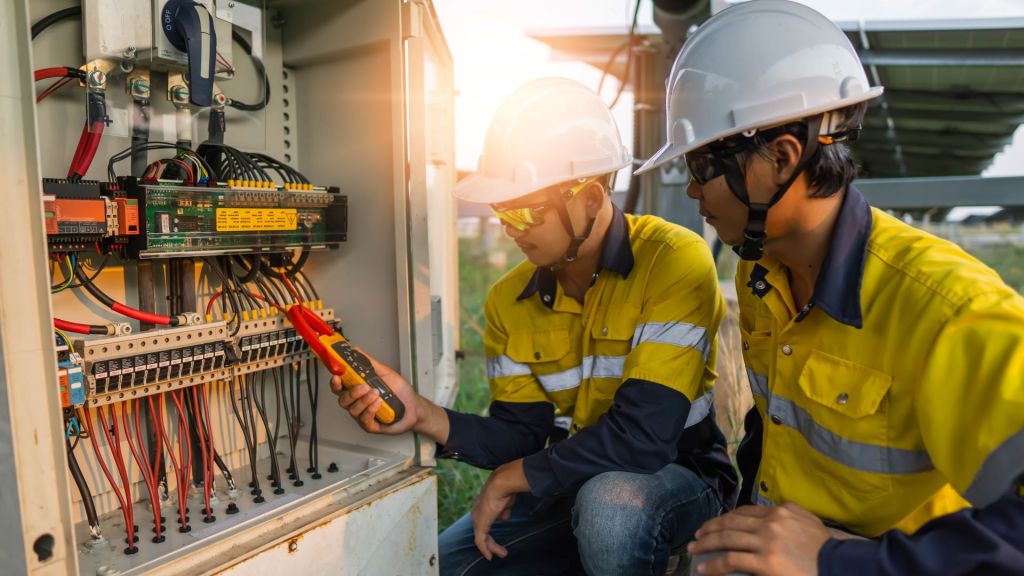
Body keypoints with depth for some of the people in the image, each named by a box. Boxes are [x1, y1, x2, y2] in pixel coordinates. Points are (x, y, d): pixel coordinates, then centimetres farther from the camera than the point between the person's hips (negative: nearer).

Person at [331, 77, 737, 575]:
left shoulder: (675, 263, -22)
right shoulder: (509, 301, -1)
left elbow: (644, 436, -29)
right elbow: (522, 434, -3)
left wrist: (513, 478, -16)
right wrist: (424, 415, -21)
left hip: (681, 474, -5)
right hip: (572, 482, 6)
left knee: (610, 504, -37)